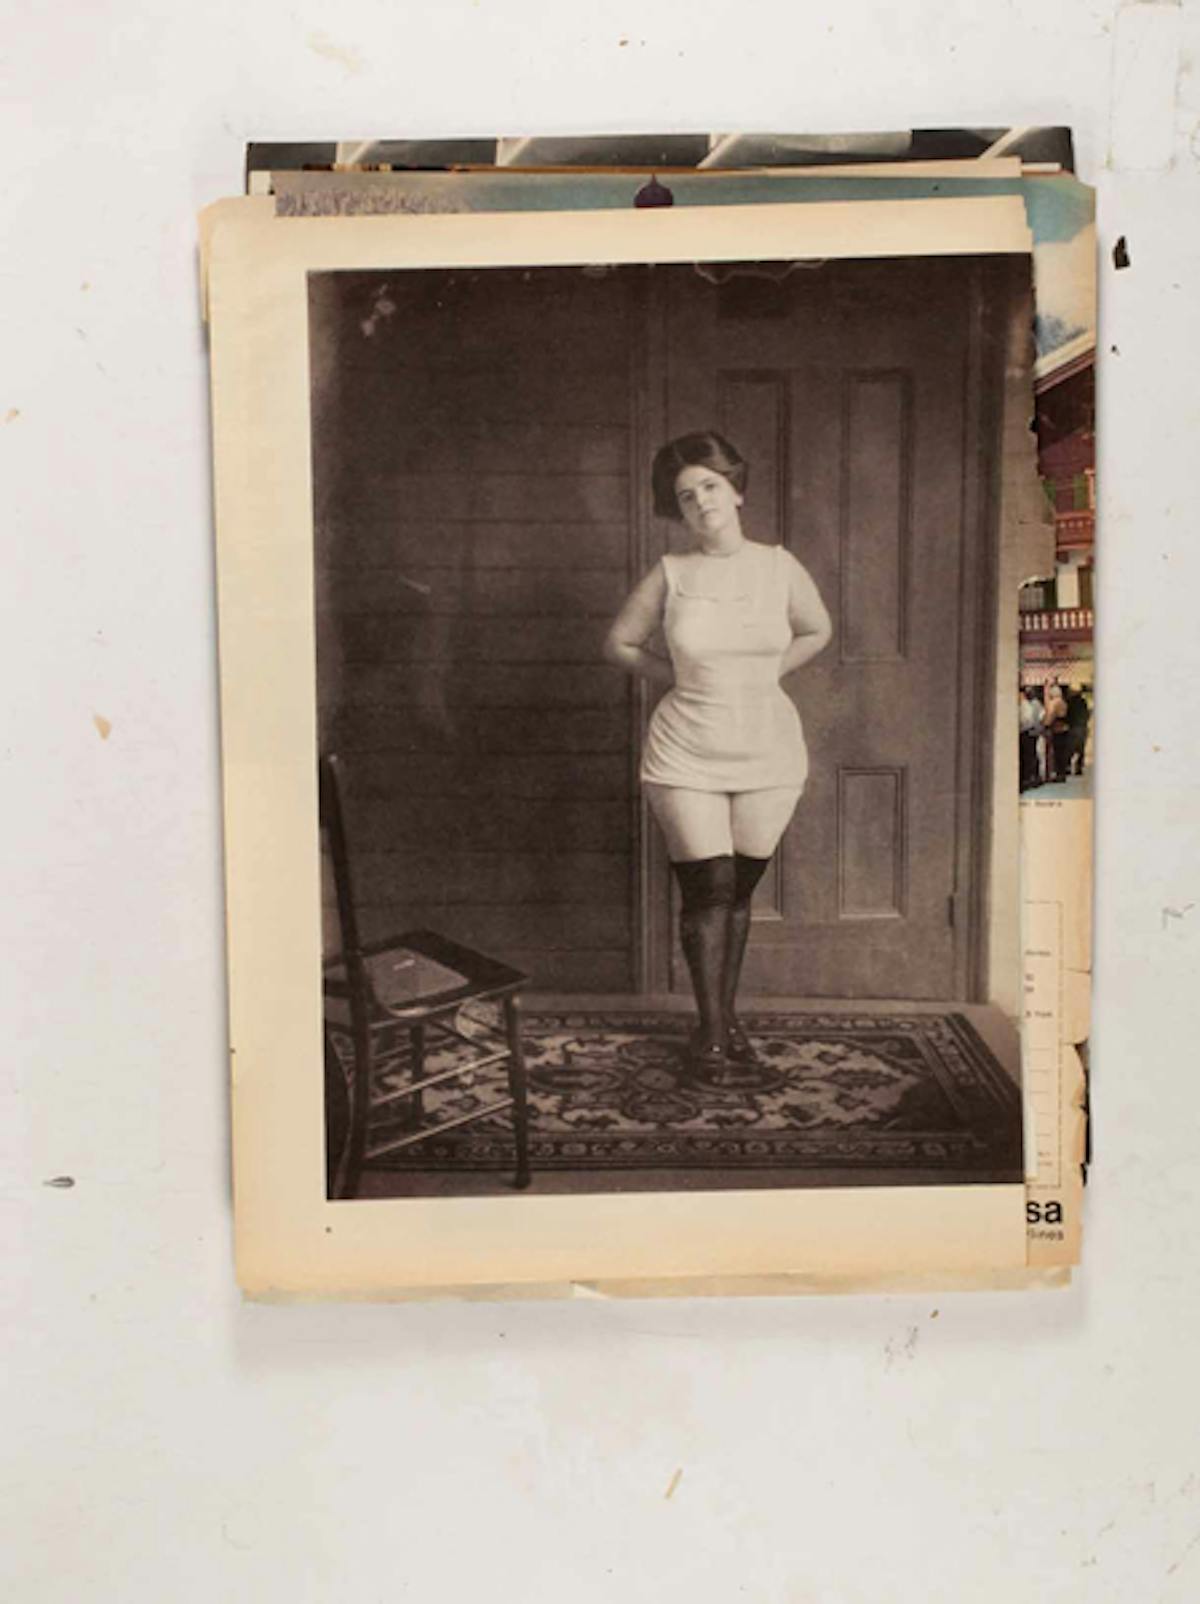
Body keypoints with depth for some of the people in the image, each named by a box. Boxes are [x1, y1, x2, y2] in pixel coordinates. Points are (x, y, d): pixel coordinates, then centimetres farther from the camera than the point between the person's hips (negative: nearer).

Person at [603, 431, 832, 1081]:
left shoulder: (779, 567, -1)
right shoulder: (670, 575, -4)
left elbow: (817, 631, 16)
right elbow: (620, 644, 8)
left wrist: (762, 675, 7)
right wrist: (682, 678, 2)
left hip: (768, 755, 2)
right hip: (686, 756, -1)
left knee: (740, 889, 9)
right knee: (708, 888, -3)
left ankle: (728, 1014, 25)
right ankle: (711, 1030, 10)